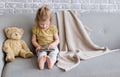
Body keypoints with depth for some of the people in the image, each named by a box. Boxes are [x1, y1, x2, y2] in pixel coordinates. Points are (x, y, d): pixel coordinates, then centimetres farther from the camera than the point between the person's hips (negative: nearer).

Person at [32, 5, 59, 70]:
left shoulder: (53, 28, 4)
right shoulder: (36, 29, 4)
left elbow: (57, 40, 5)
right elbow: (33, 40, 10)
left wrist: (53, 44, -17)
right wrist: (37, 46, -10)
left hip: (52, 47, 1)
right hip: (41, 48, -1)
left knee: (53, 53, -33)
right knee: (41, 53, -35)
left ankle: (51, 61, -63)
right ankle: (41, 60, -67)